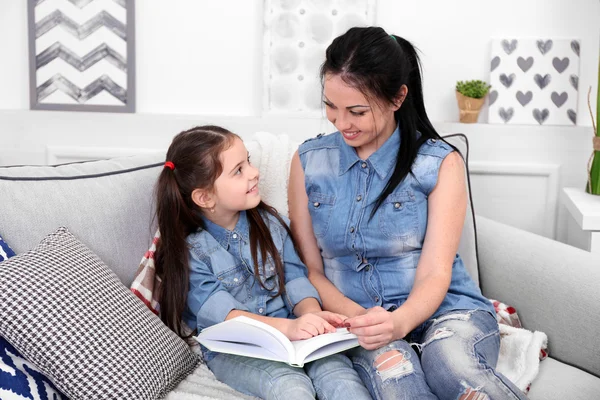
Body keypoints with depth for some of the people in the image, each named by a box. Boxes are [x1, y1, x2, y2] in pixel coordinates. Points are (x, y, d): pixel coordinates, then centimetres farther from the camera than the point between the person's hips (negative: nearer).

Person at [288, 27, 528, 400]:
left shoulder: (441, 164, -1)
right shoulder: (309, 161, 5)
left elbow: (434, 274, -7)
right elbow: (309, 269, 6)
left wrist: (399, 322, -28)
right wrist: (355, 315, -14)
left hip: (445, 310, 0)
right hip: (356, 319, 0)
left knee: (453, 364, -36)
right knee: (390, 366, -37)